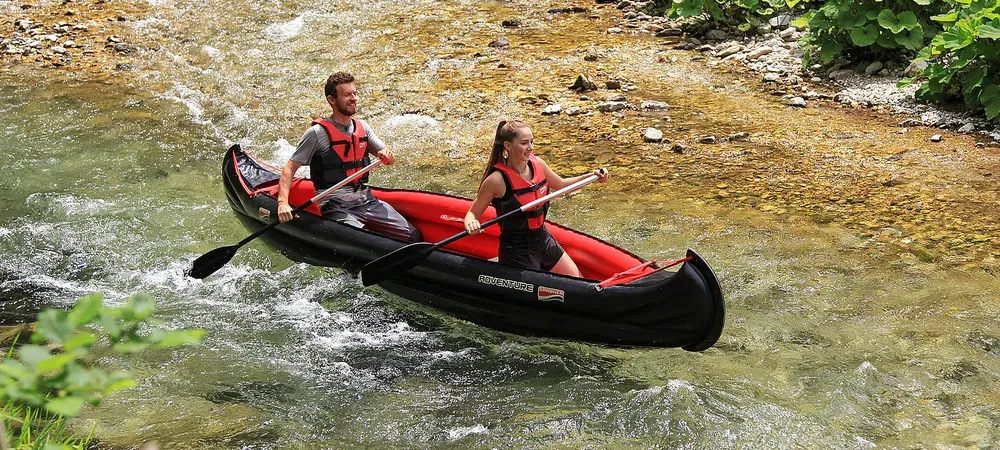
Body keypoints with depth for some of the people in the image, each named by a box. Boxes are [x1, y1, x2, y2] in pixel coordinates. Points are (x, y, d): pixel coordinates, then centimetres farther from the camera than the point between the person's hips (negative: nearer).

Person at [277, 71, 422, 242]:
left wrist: (387, 155, -8)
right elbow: (290, 168, -7)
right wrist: (283, 202, -22)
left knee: (414, 236, -9)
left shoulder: (362, 127, 12)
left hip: (368, 201, 6)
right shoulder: (317, 133, -6)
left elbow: (390, 159, 18)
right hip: (336, 208, -6)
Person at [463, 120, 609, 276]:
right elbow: (473, 213, -13)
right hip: (516, 251, -7)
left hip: (543, 240, 7)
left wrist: (590, 177, 3)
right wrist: (471, 224, -36)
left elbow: (561, 185, 15)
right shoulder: (497, 180, -22)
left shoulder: (537, 164, -3)